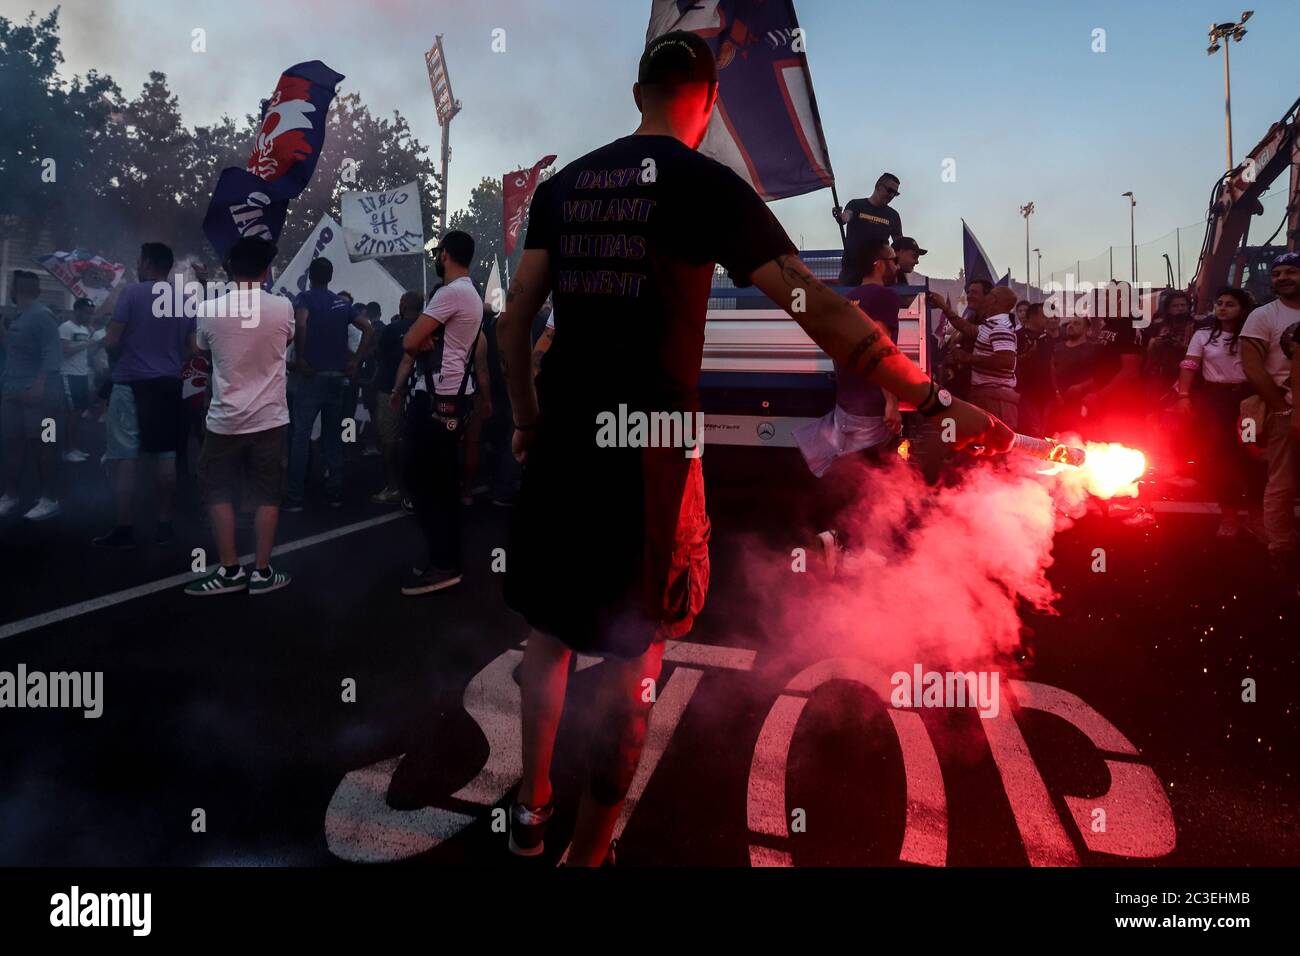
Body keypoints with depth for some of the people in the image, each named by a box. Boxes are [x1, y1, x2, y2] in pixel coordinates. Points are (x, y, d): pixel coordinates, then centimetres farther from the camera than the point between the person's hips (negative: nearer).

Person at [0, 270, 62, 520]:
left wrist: (39, 386, -25)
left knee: (41, 446, -5)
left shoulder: (42, 316, -10)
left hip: (37, 395, -8)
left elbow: (52, 354, -18)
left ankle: (49, 499, 1)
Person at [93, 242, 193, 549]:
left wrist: (126, 349, 10)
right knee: (166, 457, 9)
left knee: (125, 459, -1)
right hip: (168, 384, 5)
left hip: (132, 383, -5)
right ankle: (164, 524, 14)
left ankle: (124, 530, 1)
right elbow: (190, 348, 11)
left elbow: (111, 342, -12)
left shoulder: (132, 292, -9)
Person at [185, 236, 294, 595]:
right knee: (267, 496, 7)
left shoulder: (208, 310, -5)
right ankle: (261, 572, 11)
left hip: (225, 419, 0)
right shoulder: (282, 307, -6)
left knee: (218, 493, 13)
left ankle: (229, 571, 13)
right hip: (269, 418, 0)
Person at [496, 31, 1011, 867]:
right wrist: (933, 400, -11)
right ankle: (587, 851, 20)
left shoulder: (564, 186, 9)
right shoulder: (707, 185, -6)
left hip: (562, 442, 5)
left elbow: (515, 318, 8)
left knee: (550, 631, 20)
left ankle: (532, 810, 34)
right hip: (649, 451, -5)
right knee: (633, 656, 8)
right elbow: (821, 309, -13)